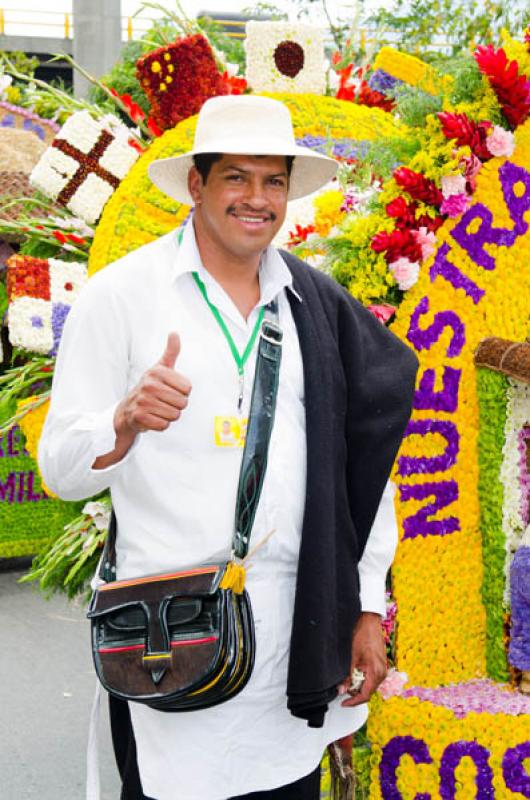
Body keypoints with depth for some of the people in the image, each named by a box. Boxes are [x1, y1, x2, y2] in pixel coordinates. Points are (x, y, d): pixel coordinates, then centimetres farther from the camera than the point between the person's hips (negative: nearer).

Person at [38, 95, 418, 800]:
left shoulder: (321, 305, 7)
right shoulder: (121, 294, -3)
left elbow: (363, 464, 9)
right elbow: (61, 469, -5)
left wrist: (367, 610, 7)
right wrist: (126, 422, -26)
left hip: (298, 630, 3)